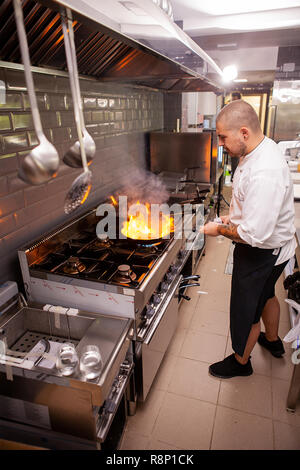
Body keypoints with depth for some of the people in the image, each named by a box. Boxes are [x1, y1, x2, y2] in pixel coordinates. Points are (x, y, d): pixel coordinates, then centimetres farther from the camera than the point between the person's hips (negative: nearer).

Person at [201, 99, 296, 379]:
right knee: (265, 294, 30)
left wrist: (219, 230, -18)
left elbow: (255, 235, -34)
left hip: (262, 253, -10)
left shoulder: (264, 173, -36)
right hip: (274, 248, 10)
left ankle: (241, 361, 38)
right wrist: (232, 217, 6)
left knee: (247, 311, 11)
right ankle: (273, 341, 57)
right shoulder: (260, 149, -2)